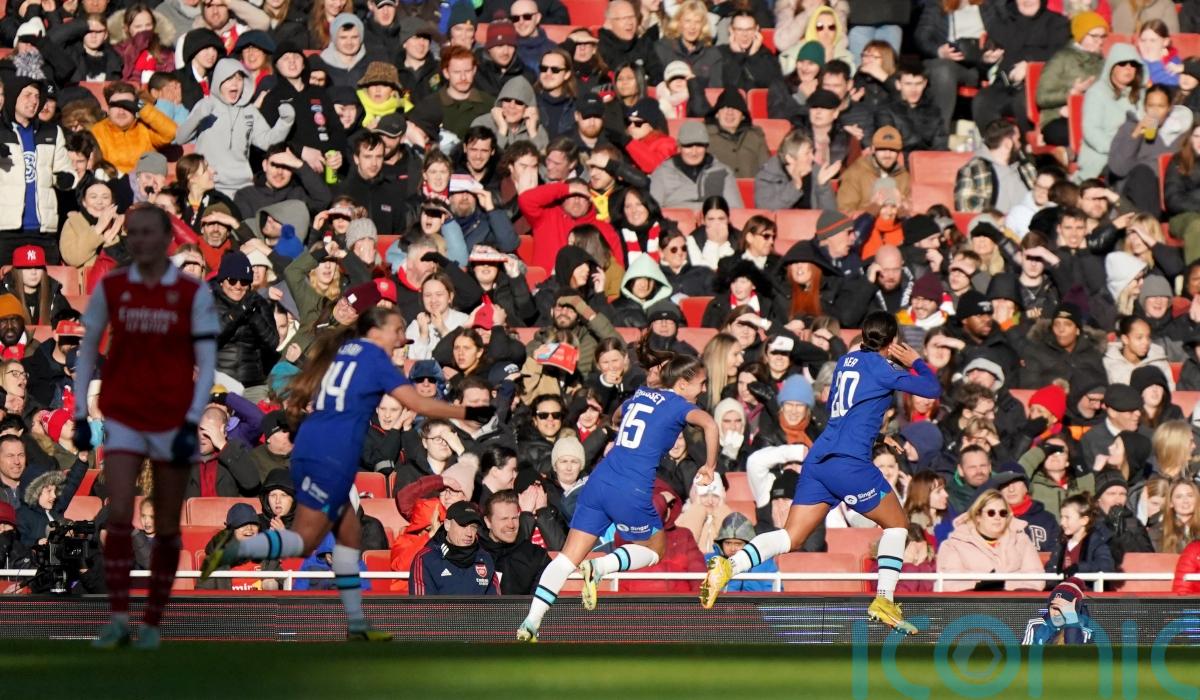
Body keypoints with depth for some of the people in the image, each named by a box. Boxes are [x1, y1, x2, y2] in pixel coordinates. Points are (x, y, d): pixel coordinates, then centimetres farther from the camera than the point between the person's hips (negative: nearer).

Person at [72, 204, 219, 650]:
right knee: (119, 516, -14)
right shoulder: (110, 289, 2)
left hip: (173, 422, -1)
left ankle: (153, 622, 17)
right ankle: (118, 618, -11)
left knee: (166, 527, 5)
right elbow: (87, 352, 9)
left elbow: (206, 363, -3)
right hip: (123, 418, 1)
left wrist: (191, 423, -12)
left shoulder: (193, 294, -3)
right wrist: (80, 415, 3)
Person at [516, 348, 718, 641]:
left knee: (569, 556, 6)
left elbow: (619, 414, 40)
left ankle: (532, 620, -6)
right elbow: (709, 423, -20)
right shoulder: (678, 405, -1)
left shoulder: (639, 395, 18)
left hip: (599, 481, 6)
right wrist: (709, 466, -10)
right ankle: (599, 567, -7)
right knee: (654, 549, 19)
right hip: (632, 492, -6)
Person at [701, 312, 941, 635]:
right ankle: (883, 600, 5)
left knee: (791, 537, 2)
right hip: (849, 462, -6)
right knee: (897, 523, 14)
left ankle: (728, 566, -20)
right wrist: (916, 362, 24)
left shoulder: (846, 361, 17)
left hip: (818, 459, 6)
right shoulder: (882, 368, -2)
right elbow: (933, 389, 4)